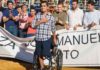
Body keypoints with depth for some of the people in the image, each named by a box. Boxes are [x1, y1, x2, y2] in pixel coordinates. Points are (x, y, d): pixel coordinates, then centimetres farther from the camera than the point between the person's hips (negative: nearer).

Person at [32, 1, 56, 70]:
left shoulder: (51, 16, -1)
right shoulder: (37, 15, 4)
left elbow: (53, 28, 7)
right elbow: (33, 25, -2)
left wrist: (54, 38, 13)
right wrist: (41, 21, -13)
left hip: (47, 39, -3)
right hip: (38, 38, 3)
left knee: (44, 56, -8)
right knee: (39, 55, 13)